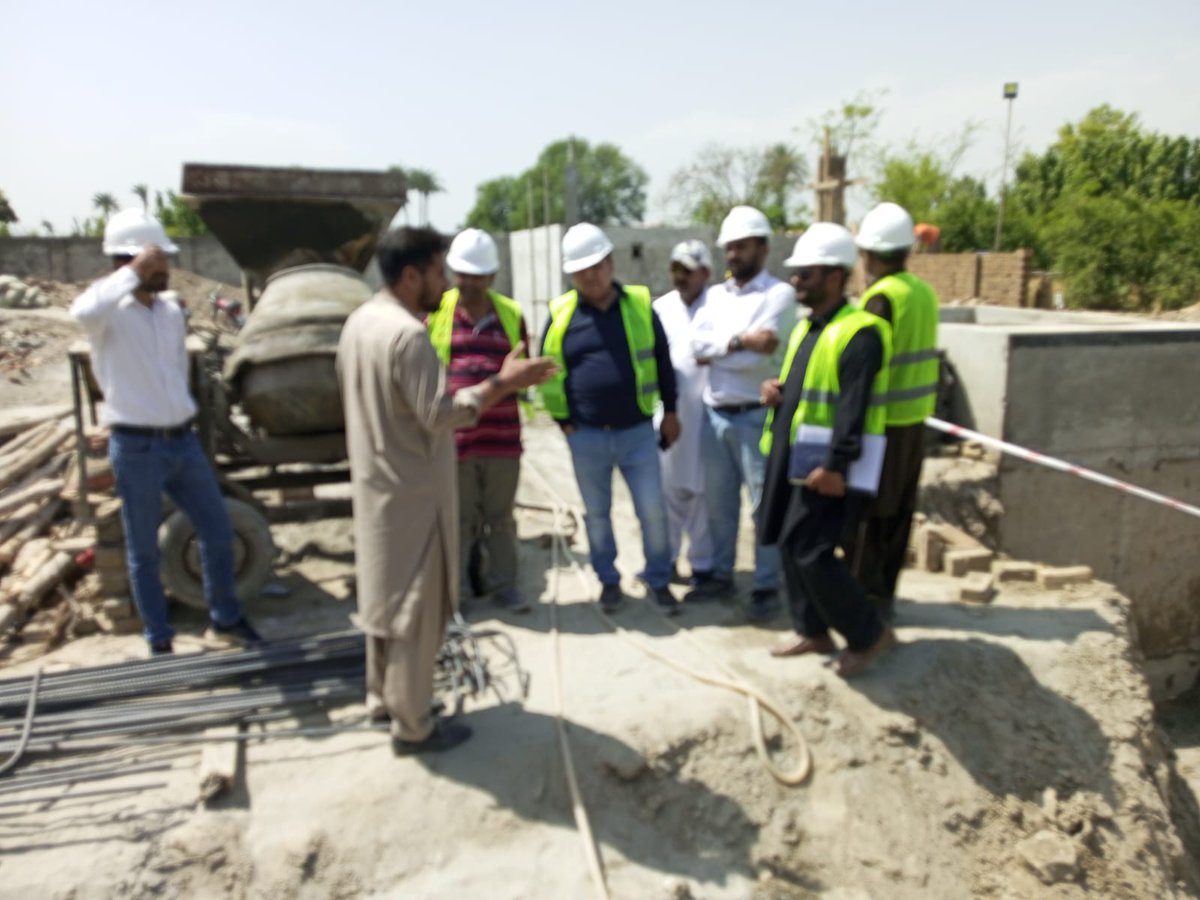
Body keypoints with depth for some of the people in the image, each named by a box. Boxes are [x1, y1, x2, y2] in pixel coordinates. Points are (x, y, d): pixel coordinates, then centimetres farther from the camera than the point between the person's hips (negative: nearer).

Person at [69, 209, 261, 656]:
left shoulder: (172, 312, 8)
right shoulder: (109, 311, -11)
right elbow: (83, 312, -37)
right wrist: (133, 273, -30)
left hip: (184, 440, 6)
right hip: (137, 448, -6)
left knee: (218, 530, 12)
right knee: (144, 551, 9)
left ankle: (225, 620, 30)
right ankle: (160, 642, 24)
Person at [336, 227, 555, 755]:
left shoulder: (359, 322, 8)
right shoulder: (407, 334, -23)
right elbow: (439, 414, -26)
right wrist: (502, 383, -22)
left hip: (375, 483, 10)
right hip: (412, 491, -10)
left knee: (386, 597, 20)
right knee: (415, 609, 2)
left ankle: (384, 696, 35)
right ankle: (413, 727, 14)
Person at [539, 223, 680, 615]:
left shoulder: (640, 305, 0)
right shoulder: (561, 313, -2)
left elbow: (662, 360, 9)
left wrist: (669, 411, 10)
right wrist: (563, 419, 5)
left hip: (638, 432, 0)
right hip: (587, 437, 0)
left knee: (653, 510, 3)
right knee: (596, 514, 12)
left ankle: (658, 579, 23)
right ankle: (608, 580, 30)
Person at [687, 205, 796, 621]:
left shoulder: (779, 293, -6)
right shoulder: (715, 295, 13)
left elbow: (762, 354, -18)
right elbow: (697, 343, -3)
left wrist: (715, 352, -9)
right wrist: (739, 340, -16)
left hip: (756, 416, -6)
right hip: (715, 414, 6)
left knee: (766, 504, 2)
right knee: (718, 502, 14)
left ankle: (766, 588, 13)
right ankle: (721, 575, 28)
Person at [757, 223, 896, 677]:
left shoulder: (859, 332, -16)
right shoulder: (805, 327, 14)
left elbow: (853, 407, -23)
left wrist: (836, 465, -26)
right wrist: (776, 389, 3)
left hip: (825, 463, -10)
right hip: (792, 456, 10)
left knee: (812, 553, -7)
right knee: (791, 545, 14)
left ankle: (870, 633, 13)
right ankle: (813, 630, 30)